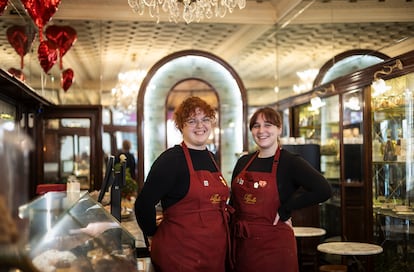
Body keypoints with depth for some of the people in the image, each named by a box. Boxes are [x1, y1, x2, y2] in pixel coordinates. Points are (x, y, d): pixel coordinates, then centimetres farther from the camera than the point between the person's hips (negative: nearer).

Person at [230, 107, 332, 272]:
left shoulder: (290, 162, -9)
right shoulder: (243, 162, 8)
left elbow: (323, 190, -24)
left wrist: (284, 211, -19)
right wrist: (229, 238, 8)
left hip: (274, 246, -5)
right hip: (241, 245, 5)